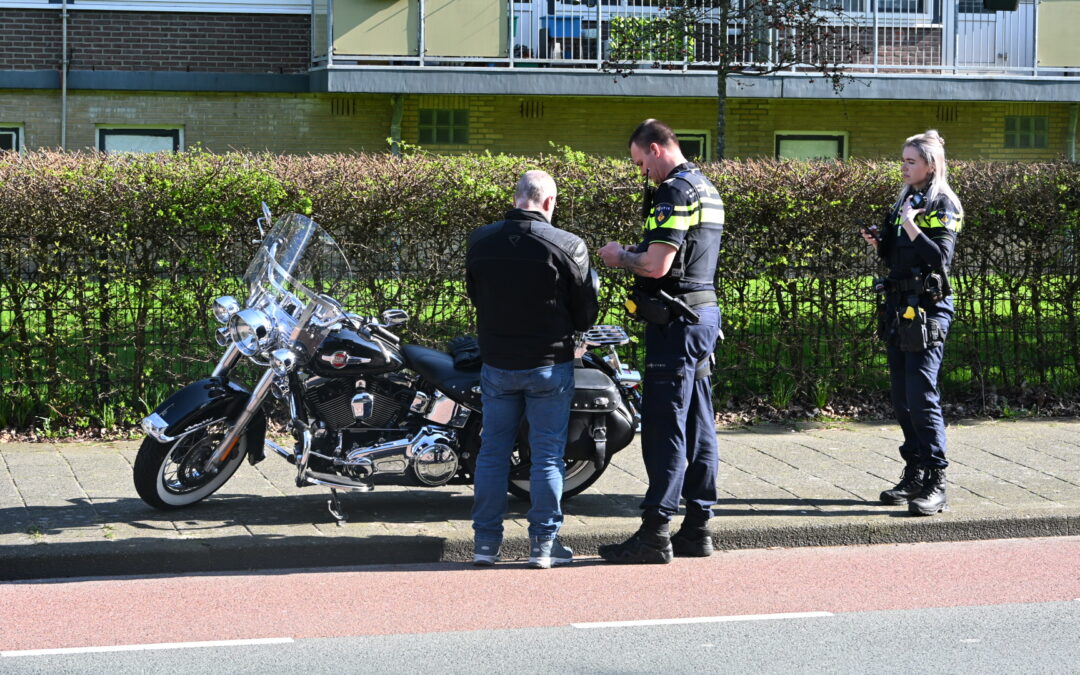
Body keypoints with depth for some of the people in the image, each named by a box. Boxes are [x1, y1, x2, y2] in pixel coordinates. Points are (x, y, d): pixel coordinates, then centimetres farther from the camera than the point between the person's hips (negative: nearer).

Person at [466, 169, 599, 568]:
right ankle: (543, 543, 7)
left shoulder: (480, 241, -3)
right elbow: (585, 313, -6)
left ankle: (486, 541, 14)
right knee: (547, 454, 5)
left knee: (493, 451, 12)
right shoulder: (567, 246, -14)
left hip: (496, 364, 3)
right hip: (550, 365, -3)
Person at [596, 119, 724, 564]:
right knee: (697, 427, 11)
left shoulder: (674, 192, -15)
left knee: (664, 429, -8)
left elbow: (657, 265, -22)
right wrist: (635, 255, 16)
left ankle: (655, 534, -7)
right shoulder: (707, 190, 17)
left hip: (675, 322, -10)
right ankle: (697, 528, 15)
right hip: (704, 314, 10)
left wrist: (621, 256, -4)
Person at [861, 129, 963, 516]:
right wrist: (877, 245, 3)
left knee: (922, 398, -12)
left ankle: (936, 484, -10)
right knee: (902, 401, 9)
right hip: (899, 310, 8)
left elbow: (941, 258, -16)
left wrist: (911, 227, -20)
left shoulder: (944, 205, -6)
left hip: (928, 311, -8)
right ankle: (915, 475, 17)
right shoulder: (903, 202, 17)